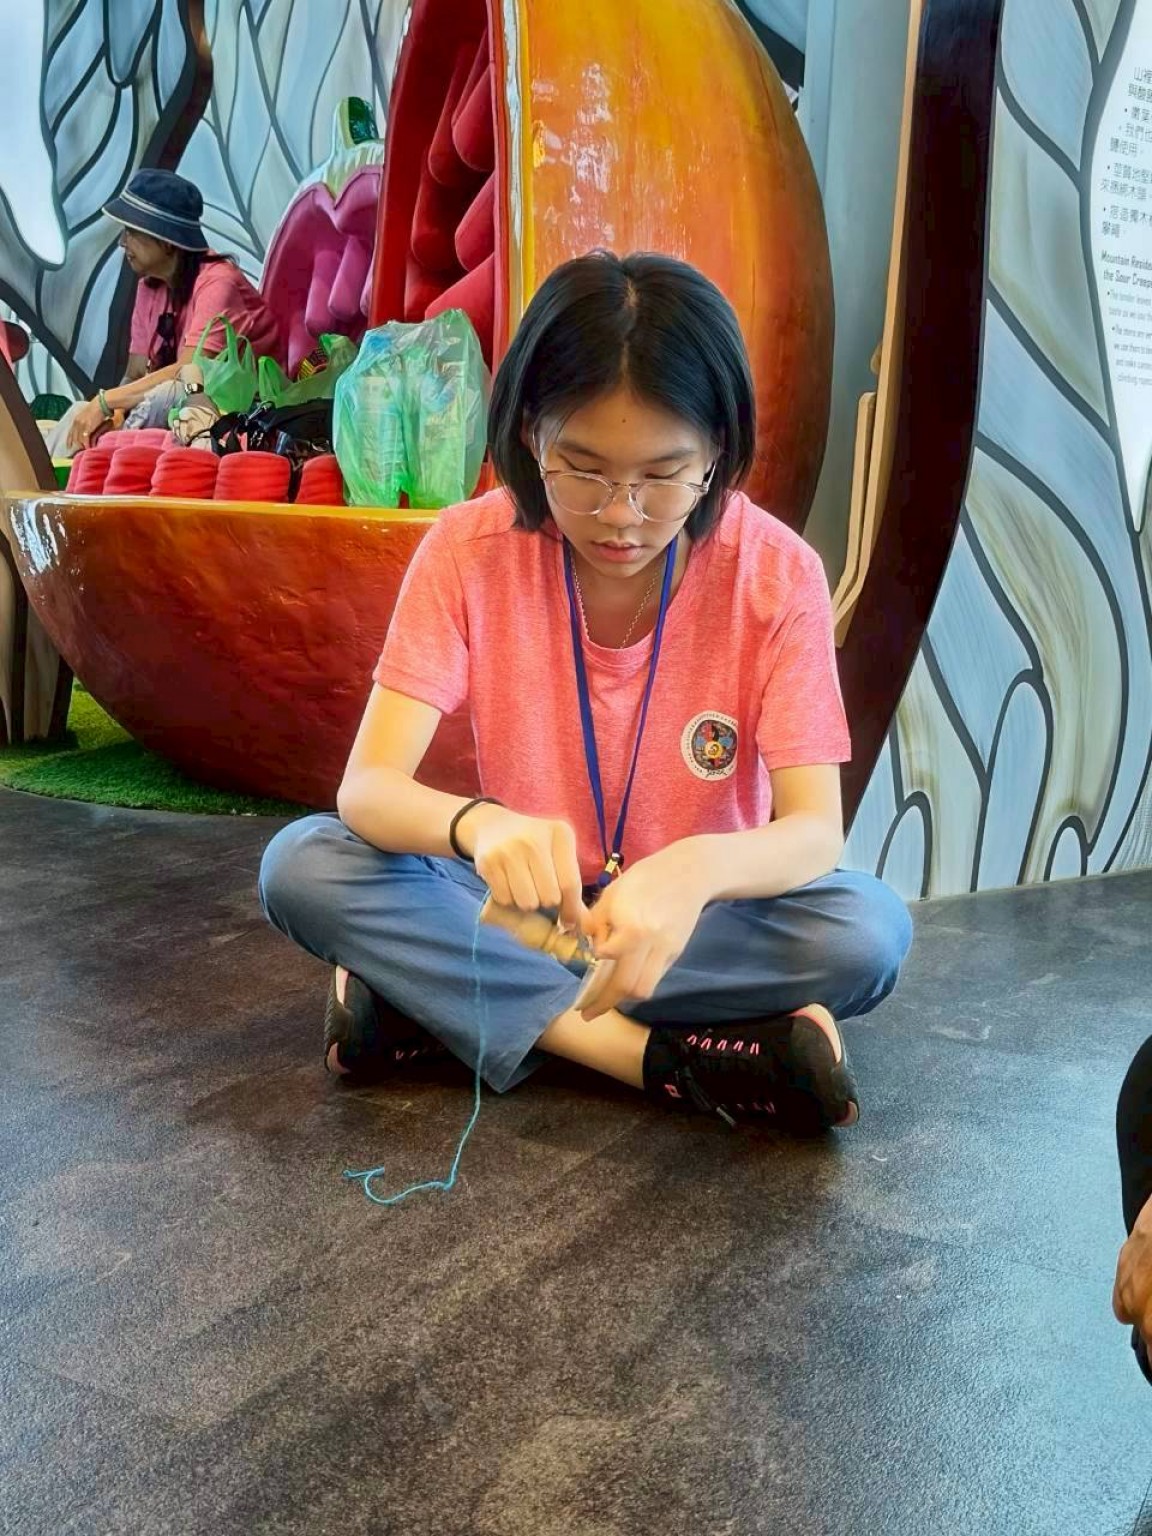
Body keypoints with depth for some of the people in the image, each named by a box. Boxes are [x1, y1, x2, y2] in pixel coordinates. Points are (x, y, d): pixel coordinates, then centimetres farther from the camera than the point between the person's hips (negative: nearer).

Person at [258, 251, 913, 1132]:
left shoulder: (777, 576, -16)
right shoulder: (469, 551, -14)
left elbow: (815, 830, -22)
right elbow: (367, 788, -22)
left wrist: (696, 869, -46)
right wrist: (476, 823, -46)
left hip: (702, 914, 0)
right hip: (529, 902, 1)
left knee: (871, 932, -31)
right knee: (301, 864, -23)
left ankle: (433, 995, -23)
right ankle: (655, 1055, -26)